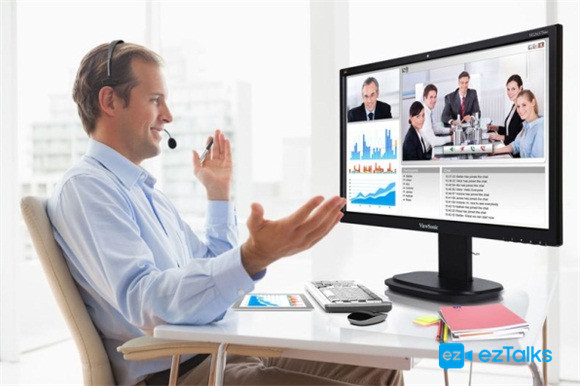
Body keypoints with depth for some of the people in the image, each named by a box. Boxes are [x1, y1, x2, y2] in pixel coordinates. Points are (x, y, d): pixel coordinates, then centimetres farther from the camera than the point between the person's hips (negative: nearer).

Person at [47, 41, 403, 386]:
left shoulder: (145, 189, 17)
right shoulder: (85, 187, -11)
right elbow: (144, 300, -26)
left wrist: (219, 193, 17)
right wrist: (254, 257, -39)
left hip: (221, 353, 8)